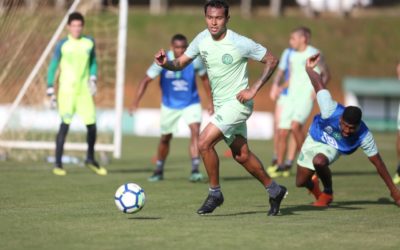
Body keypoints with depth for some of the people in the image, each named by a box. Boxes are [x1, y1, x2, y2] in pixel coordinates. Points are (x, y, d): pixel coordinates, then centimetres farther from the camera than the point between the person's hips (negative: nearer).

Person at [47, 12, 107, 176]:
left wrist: (92, 79, 2)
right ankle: (58, 164, -4)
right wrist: (50, 90, -4)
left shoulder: (89, 43, 5)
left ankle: (90, 159, 24)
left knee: (92, 125, 2)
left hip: (84, 91, 3)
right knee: (65, 125, -10)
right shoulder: (62, 45, -4)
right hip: (67, 90, -3)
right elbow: (53, 67, 1)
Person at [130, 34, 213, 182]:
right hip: (170, 105, 1)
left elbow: (204, 78, 1)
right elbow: (146, 80, -15)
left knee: (195, 131, -23)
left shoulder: (194, 60, -17)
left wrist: (211, 101, 4)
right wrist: (136, 102, -24)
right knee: (165, 138, 12)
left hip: (191, 103, -1)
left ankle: (195, 170, -26)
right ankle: (159, 171, 34)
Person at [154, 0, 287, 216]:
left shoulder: (240, 44, -18)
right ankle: (274, 191, 32)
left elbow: (272, 60, -9)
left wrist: (254, 89, -15)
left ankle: (214, 193, -2)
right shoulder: (202, 39, -1)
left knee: (204, 142, -19)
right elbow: (180, 63, 4)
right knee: (241, 155, 14)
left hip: (237, 103, -7)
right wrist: (166, 63, -19)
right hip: (221, 105, 7)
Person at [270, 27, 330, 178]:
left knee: (295, 125, -28)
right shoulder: (292, 56, 15)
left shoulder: (313, 54, -4)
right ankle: (280, 166, 14)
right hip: (291, 97, 7)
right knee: (282, 132, 1)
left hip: (306, 97, -7)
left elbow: (326, 74, 0)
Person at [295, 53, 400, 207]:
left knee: (319, 161, -37)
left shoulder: (364, 137, -34)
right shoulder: (331, 111, -38)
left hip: (332, 148, -2)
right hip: (314, 139, 2)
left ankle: (328, 193, -7)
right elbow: (318, 84, -24)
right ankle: (313, 185, 47)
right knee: (300, 182, 7)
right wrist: (308, 69, -7)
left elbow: (378, 163, -25)